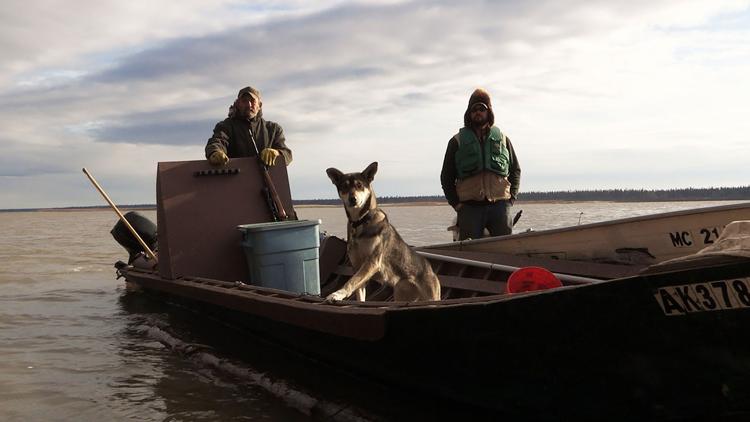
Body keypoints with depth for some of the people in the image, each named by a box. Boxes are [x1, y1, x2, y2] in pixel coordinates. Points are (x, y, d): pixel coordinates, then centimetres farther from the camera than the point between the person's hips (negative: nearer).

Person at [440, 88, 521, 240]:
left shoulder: (502, 139, 14)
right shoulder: (457, 142, 9)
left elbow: (515, 170, 19)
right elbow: (446, 177, 11)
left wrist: (511, 197, 6)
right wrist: (456, 203, 0)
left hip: (500, 205, 1)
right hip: (469, 207, -1)